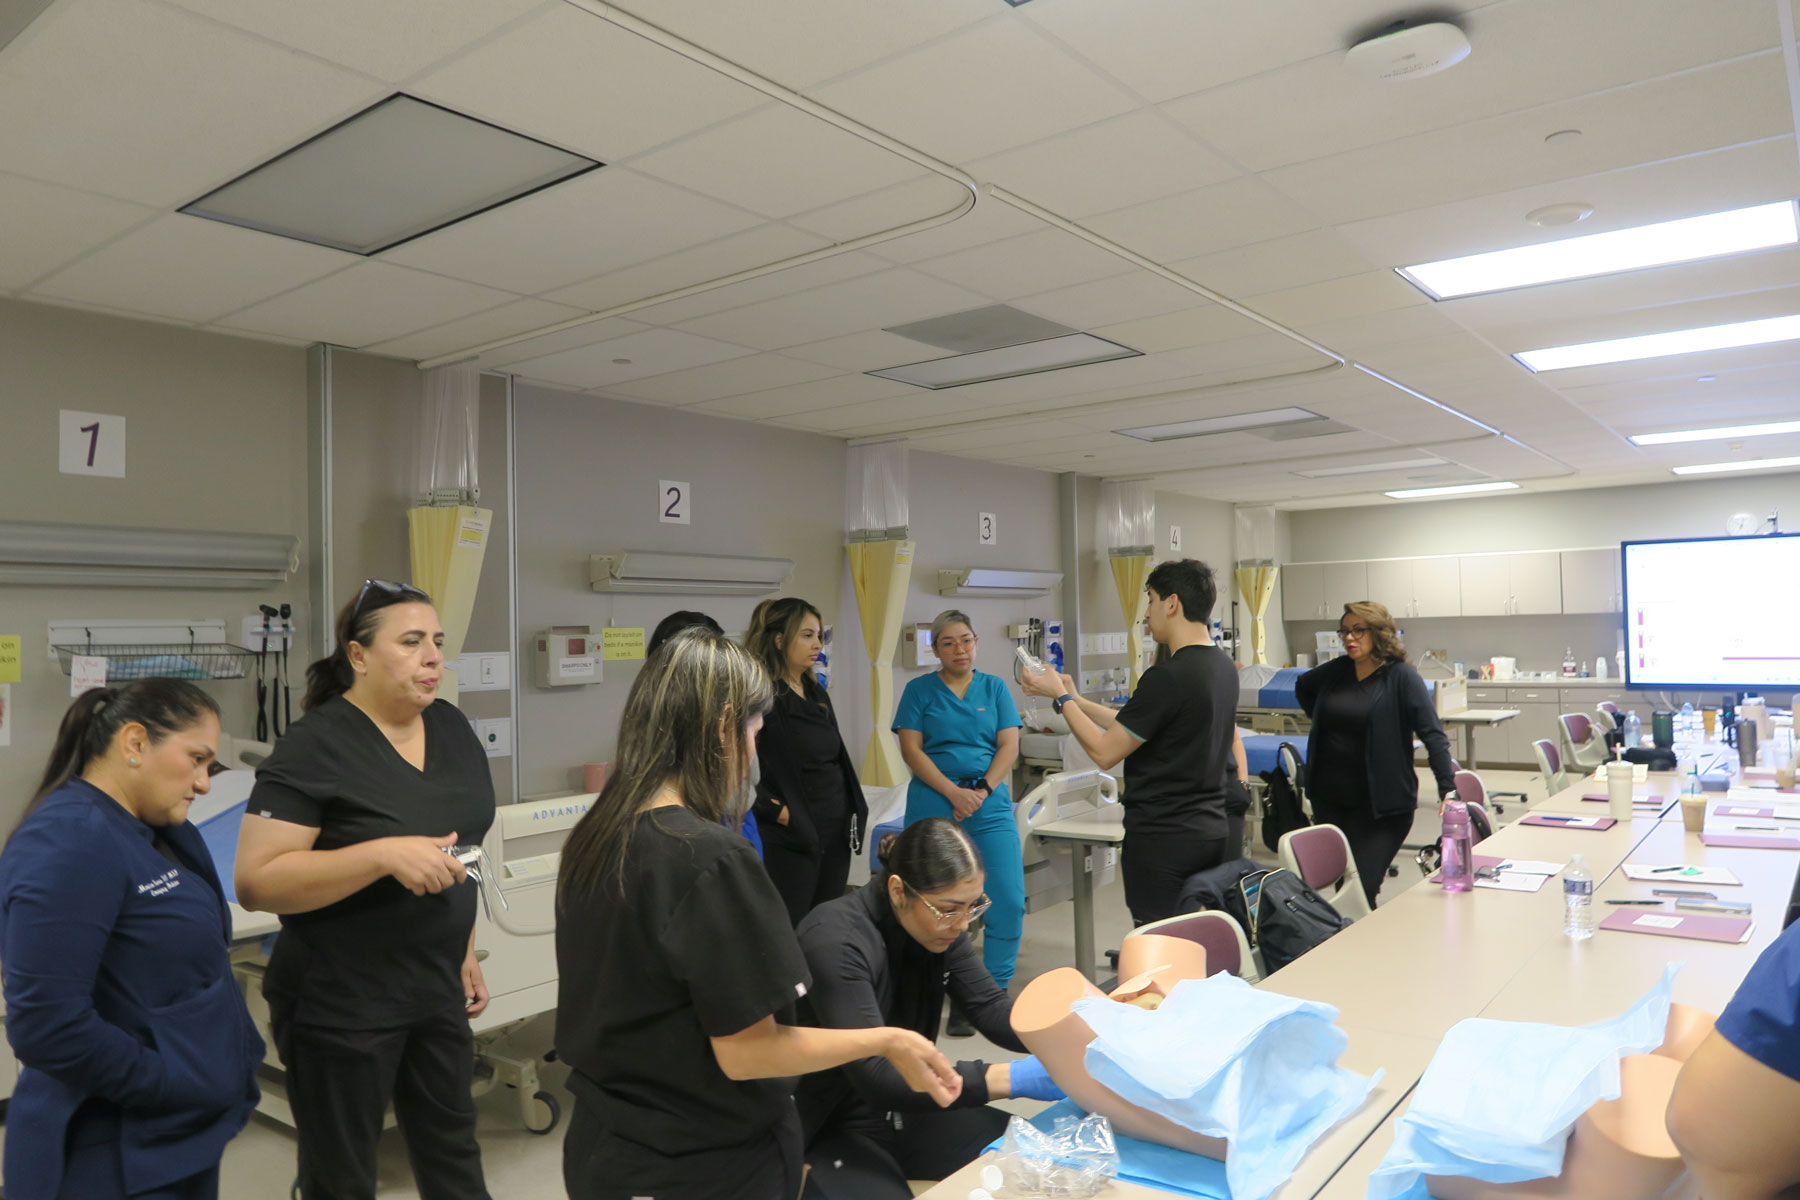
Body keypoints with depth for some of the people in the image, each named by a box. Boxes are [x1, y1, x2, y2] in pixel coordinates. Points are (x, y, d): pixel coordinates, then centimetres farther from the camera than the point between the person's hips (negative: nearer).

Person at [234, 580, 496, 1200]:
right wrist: (385, 855, -30)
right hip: (340, 1005, -6)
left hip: (438, 989, 6)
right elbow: (256, 882, -20)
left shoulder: (452, 728, 3)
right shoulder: (315, 747, -16)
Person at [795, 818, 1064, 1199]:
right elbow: (876, 1077, -34)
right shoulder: (835, 942, -29)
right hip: (832, 1129, -6)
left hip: (902, 1109, 6)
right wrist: (1011, 1079, -39)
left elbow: (991, 1008, -6)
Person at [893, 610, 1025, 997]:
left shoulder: (994, 687, 10)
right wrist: (954, 792, -13)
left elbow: (1009, 747, 4)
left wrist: (981, 791, -11)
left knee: (1009, 901, -6)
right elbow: (911, 750, -3)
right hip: (934, 802, -1)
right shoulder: (919, 690, 6)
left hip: (990, 802, 2)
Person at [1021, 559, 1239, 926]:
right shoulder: (1224, 667, 7)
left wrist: (1060, 696, -3)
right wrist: (1076, 699, 17)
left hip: (1164, 840, -8)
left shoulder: (1167, 678, -21)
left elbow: (1105, 752, -14)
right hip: (1211, 832, 9)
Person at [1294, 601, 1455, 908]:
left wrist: (1448, 791, -25)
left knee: (1361, 890, -7)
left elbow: (1433, 735, -16)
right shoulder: (1335, 671, 5)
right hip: (1329, 798, 6)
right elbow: (1303, 687, 27)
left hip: (1380, 804, -6)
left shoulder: (1401, 676, -11)